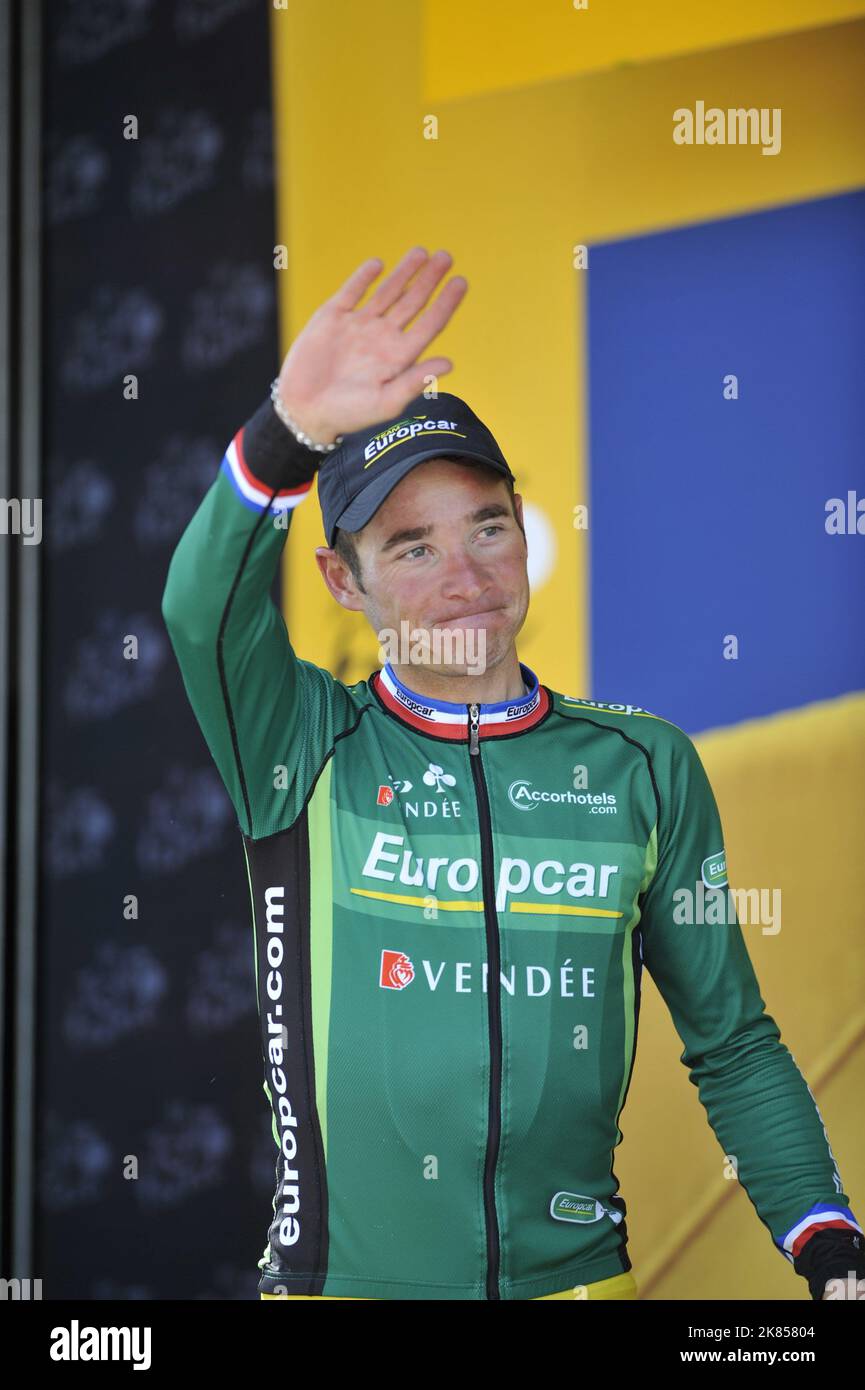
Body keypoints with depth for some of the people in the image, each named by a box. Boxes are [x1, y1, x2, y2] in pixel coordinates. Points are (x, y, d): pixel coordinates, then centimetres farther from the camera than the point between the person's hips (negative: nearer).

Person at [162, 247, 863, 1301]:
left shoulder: (646, 768, 4)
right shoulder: (305, 749, -1)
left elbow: (733, 1044, 8)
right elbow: (202, 609, -22)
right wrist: (292, 430, -38)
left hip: (577, 1273, 2)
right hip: (346, 1272, -2)